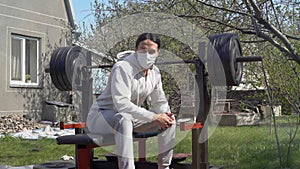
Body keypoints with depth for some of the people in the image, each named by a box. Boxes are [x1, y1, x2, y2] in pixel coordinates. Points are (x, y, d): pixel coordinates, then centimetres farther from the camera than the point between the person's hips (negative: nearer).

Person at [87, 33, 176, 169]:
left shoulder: (155, 72, 3)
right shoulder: (123, 68, -24)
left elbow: (159, 102, 10)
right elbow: (121, 103, -34)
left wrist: (165, 114, -15)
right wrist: (153, 117, -34)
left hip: (130, 117, 8)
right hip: (101, 116, -8)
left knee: (169, 120, 0)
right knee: (124, 119, -41)